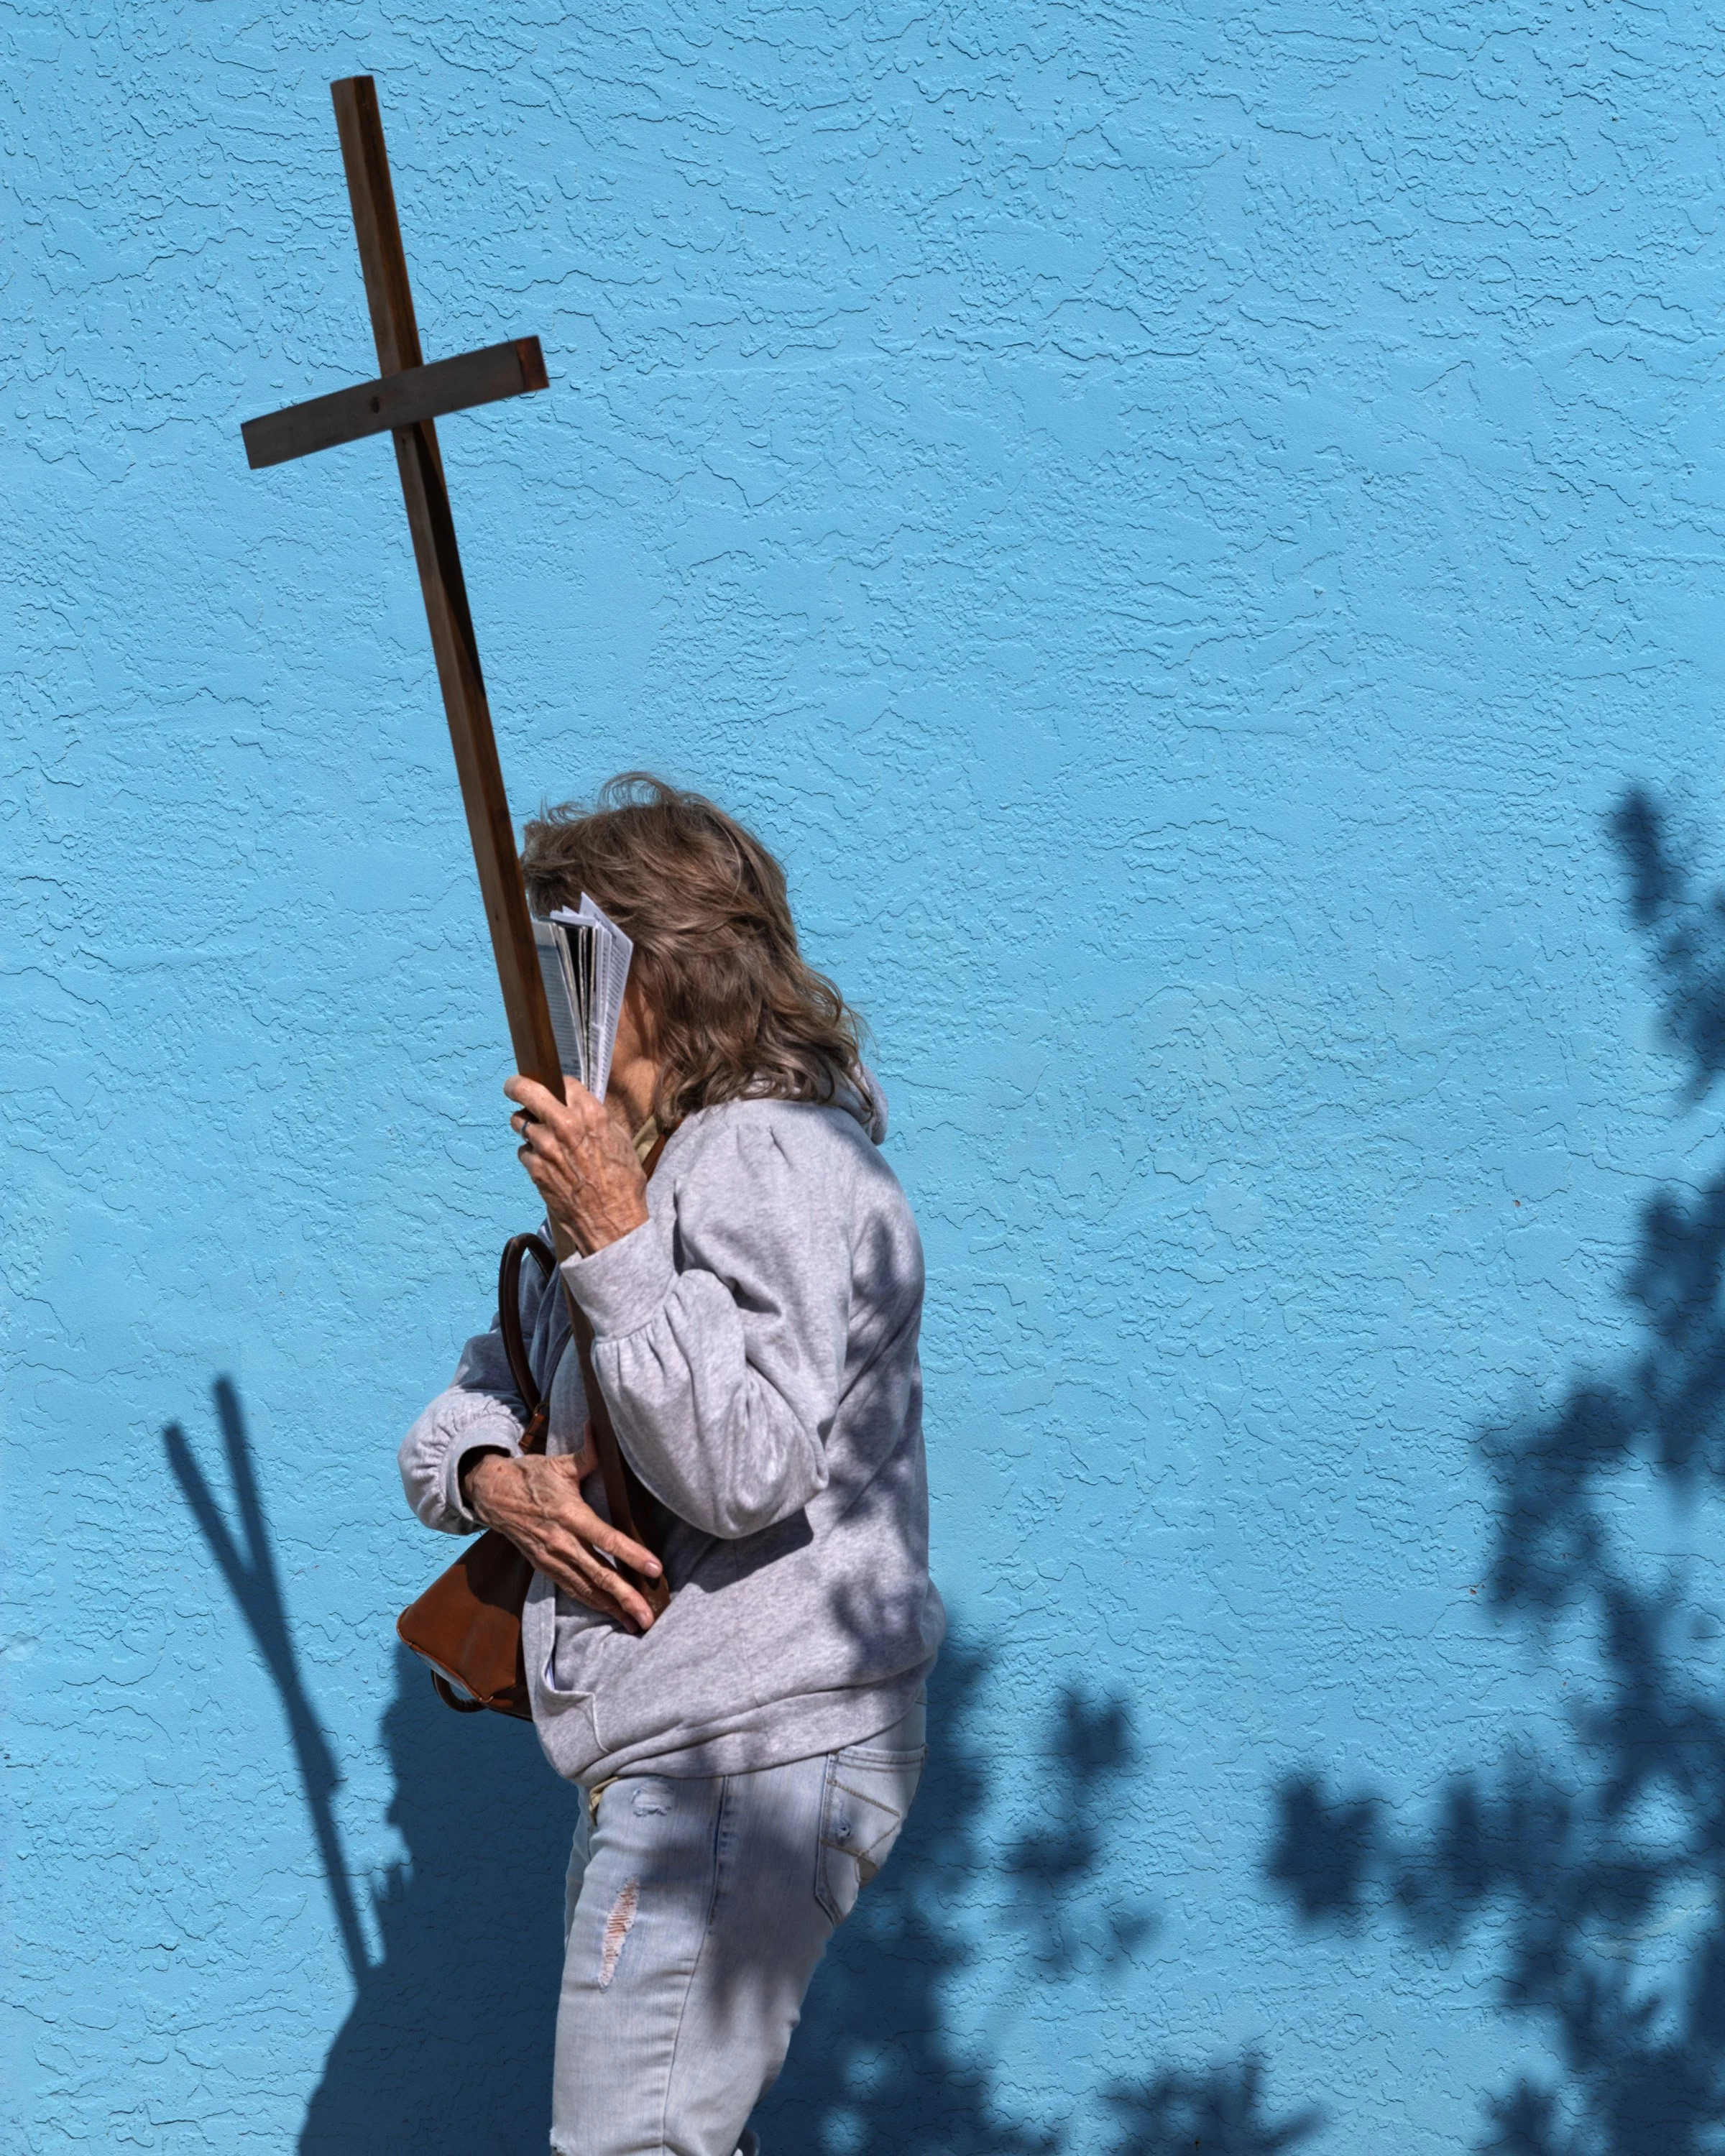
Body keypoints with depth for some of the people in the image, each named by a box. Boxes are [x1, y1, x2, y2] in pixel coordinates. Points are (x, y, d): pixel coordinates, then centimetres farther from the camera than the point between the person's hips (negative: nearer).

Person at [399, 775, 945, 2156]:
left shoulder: (779, 1159, -14)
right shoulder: (655, 1162, 17)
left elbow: (744, 1471, -25)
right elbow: (461, 1411, 19)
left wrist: (614, 1242, -26)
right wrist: (491, 1479, -4)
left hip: (755, 1765, -11)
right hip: (675, 1765, 11)